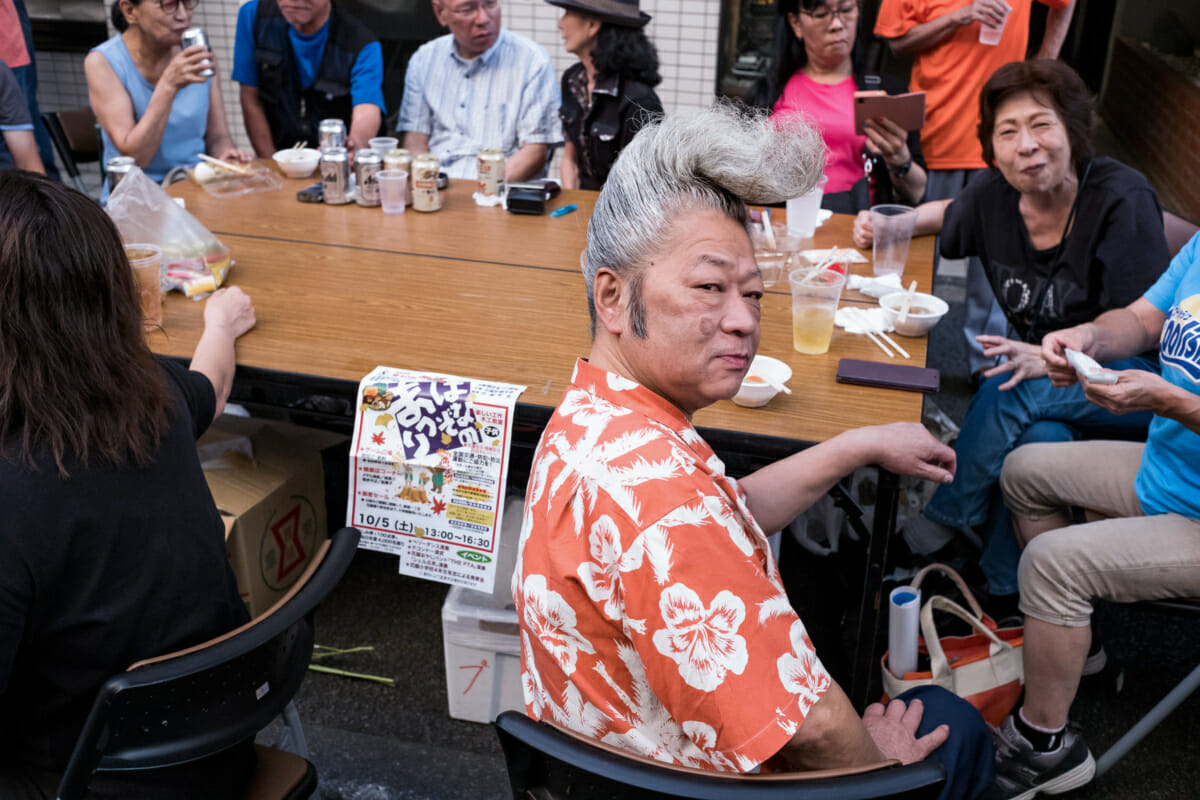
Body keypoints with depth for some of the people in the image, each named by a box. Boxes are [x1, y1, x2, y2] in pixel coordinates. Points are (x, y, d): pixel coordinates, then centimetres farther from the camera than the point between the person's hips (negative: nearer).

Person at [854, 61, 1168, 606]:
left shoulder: (1121, 199, -18)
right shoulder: (995, 193, -2)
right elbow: (949, 214, 24)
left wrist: (1053, 357, -34)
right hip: (1046, 378, 4)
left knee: (1014, 389, -32)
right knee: (1038, 435, -32)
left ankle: (943, 520, -11)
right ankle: (1006, 591, -18)